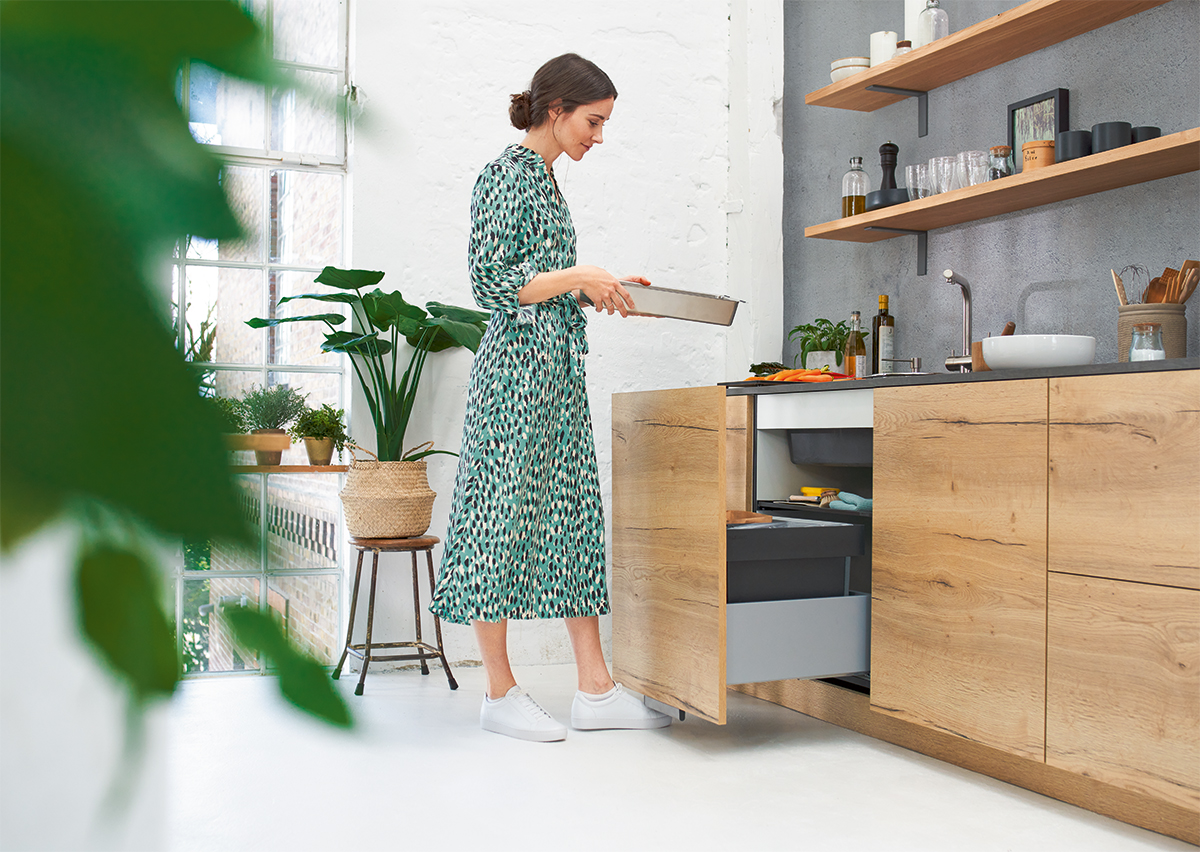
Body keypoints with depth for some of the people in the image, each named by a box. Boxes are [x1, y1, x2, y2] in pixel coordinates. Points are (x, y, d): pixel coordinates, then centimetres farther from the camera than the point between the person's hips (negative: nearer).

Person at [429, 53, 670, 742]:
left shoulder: (545, 177, 19)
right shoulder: (507, 174, -8)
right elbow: (491, 284, -15)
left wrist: (595, 292, 11)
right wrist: (579, 276, -15)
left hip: (559, 374, 10)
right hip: (518, 369, -10)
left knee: (575, 516, 7)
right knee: (505, 516, -2)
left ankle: (596, 691, 11)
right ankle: (501, 693, 8)